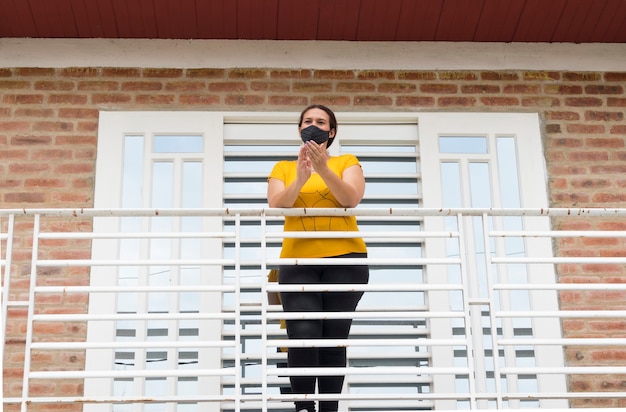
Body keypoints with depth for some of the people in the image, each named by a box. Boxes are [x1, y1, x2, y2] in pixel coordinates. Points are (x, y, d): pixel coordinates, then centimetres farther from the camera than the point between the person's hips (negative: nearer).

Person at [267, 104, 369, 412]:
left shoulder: (347, 162, 13)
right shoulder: (283, 168, 16)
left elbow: (351, 199, -5)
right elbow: (275, 206, 0)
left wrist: (323, 169, -18)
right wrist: (300, 179, -16)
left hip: (345, 259, 0)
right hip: (297, 261, 0)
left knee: (334, 339, -5)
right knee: (302, 336, -17)